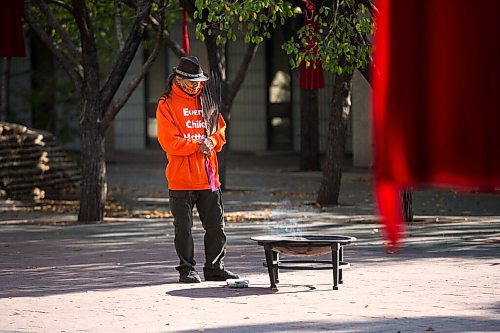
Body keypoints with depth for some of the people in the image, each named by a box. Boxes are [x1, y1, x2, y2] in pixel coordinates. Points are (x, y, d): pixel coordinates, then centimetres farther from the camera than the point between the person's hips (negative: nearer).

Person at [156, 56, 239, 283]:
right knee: (184, 228, 1)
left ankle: (215, 268, 17)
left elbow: (220, 129, 16)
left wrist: (212, 142, -5)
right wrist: (197, 146, -16)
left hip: (208, 177, 5)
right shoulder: (166, 105, -6)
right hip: (181, 180, -5)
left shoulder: (205, 101, 12)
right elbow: (169, 142, -13)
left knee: (216, 226, 8)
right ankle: (187, 269, 10)